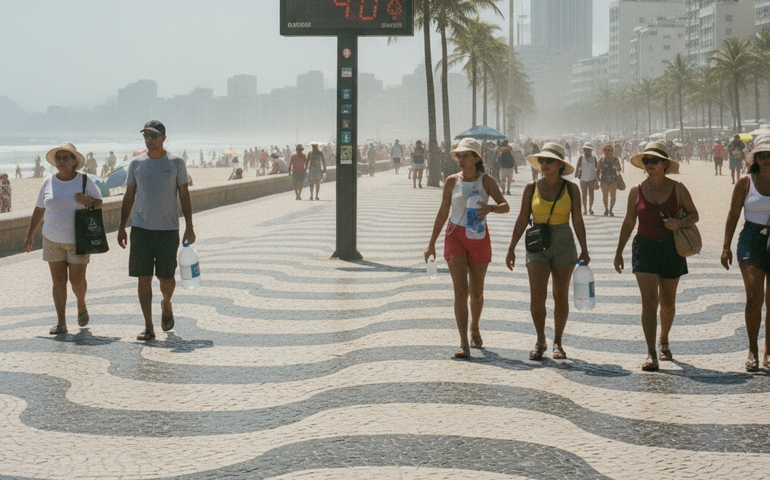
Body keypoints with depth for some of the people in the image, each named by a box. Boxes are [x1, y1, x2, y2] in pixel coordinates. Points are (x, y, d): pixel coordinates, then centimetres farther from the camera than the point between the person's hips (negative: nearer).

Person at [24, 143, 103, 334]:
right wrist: (30, 234, 7)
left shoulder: (85, 181, -5)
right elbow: (39, 210, 8)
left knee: (77, 280, -3)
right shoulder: (48, 183, 1)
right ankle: (61, 324, 6)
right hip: (53, 239, 2)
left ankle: (81, 304, 30)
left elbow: (100, 203, -1)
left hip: (78, 240, -2)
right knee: (58, 280, 1)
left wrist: (88, 201, -23)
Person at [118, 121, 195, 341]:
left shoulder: (176, 162, 1)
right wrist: (121, 228, 7)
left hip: (168, 229, -1)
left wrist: (189, 228, -3)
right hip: (141, 229, 2)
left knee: (166, 278, 2)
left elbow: (184, 196, 3)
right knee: (144, 279, 0)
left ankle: (166, 305, 35)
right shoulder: (136, 163, 6)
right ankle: (148, 327, 7)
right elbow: (128, 197, 11)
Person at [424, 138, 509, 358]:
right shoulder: (452, 181, 0)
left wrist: (490, 208, -34)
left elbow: (505, 206, -11)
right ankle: (464, 344, -14)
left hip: (479, 238, 0)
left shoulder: (486, 181, -4)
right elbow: (443, 213, 7)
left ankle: (474, 328, 41)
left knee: (476, 293, 11)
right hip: (455, 237, 0)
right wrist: (432, 244, 6)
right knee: (461, 290, -13)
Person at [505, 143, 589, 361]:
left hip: (564, 245, 0)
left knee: (561, 296, 6)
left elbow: (577, 220, 1)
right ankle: (540, 341, 7)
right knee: (537, 295, -12)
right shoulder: (531, 188, 0)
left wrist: (584, 250, -3)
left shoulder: (571, 189, -1)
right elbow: (522, 219, 3)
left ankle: (557, 342, 20)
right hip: (537, 246, 0)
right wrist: (511, 249, 1)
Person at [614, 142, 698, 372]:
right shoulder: (637, 191, 2)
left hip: (671, 249, 1)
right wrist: (619, 252, 9)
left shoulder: (677, 188, 0)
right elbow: (629, 223, 9)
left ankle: (664, 342, 39)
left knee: (668, 302, 12)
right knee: (649, 300, -12)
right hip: (645, 248, -1)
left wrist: (680, 223, -16)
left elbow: (694, 215, 5)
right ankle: (651, 354, -12)